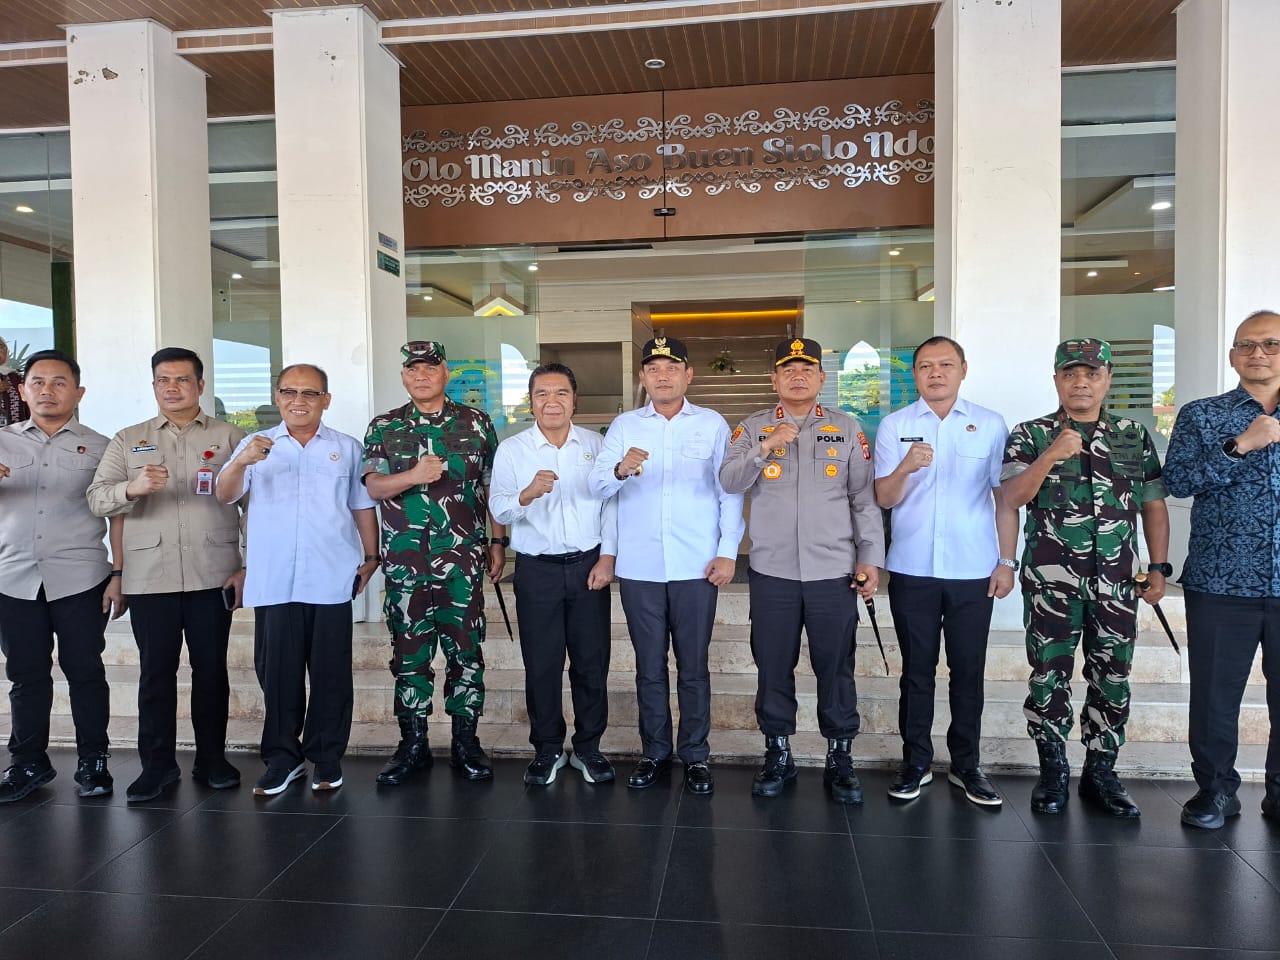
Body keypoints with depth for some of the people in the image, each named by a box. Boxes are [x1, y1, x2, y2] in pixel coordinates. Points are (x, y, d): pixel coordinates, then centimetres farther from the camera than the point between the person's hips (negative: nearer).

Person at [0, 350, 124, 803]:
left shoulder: (99, 448, 4)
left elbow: (118, 513, 3)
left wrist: (118, 575, -5)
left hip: (80, 579, -2)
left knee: (85, 671, 3)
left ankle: (93, 762, 15)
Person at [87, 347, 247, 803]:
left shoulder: (230, 437, 7)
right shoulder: (128, 440, 13)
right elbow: (97, 498, 4)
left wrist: (247, 565, -4)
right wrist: (133, 488, -18)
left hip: (212, 574, -1)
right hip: (149, 575, 1)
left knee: (211, 668, 5)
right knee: (155, 671, 5)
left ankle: (212, 758, 18)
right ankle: (157, 764, 17)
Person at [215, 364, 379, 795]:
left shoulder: (347, 448, 11)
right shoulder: (257, 445, 9)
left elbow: (362, 506, 13)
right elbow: (226, 495, -3)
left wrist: (371, 557, 4)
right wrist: (240, 462, -23)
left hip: (331, 581, 0)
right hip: (273, 583, 0)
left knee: (331, 673, 5)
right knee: (277, 672, 5)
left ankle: (326, 758, 17)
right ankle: (282, 758, 19)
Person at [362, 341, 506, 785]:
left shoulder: (477, 424, 7)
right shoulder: (383, 428, 8)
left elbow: (492, 487, 9)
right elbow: (373, 487, -1)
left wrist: (498, 541, 6)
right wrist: (412, 476, -19)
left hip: (463, 560, -1)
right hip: (405, 562, 1)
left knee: (466, 650, 4)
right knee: (409, 653, 7)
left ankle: (465, 742, 16)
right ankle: (412, 744, 19)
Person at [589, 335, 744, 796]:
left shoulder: (713, 425, 4)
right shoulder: (624, 425, 6)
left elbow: (730, 492, 2)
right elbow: (597, 485, -4)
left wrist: (728, 551, -6)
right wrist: (620, 469, -26)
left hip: (696, 567, -1)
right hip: (639, 568, 1)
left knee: (693, 666, 7)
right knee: (649, 666, 11)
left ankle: (695, 755, 21)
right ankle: (654, 752, 25)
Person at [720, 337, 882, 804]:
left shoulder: (847, 429, 6)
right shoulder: (753, 428, 6)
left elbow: (865, 498, 4)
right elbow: (729, 481, -7)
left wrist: (870, 558, -1)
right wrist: (766, 447, -20)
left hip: (834, 571, 0)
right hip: (772, 571, 1)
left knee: (835, 667, 7)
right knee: (773, 666, 9)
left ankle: (840, 757, 22)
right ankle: (777, 754, 24)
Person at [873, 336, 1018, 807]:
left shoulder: (990, 425, 4)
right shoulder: (894, 426, 3)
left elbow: (1004, 498, 6)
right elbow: (885, 498, -1)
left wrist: (1007, 561, 2)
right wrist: (905, 468, -21)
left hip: (973, 572, 0)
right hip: (911, 570, 0)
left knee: (968, 672, 8)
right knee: (916, 670, 9)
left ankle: (966, 765, 23)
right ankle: (915, 763, 21)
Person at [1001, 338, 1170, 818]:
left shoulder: (1136, 436, 9)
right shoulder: (1031, 435, 0)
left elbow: (1153, 505, 11)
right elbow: (1011, 498, -11)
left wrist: (1158, 567, 5)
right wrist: (1049, 457, -26)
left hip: (1116, 581, 3)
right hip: (1051, 580, -2)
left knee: (1112, 678, 9)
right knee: (1050, 675, 3)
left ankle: (1100, 772, 22)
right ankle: (1053, 772, 16)